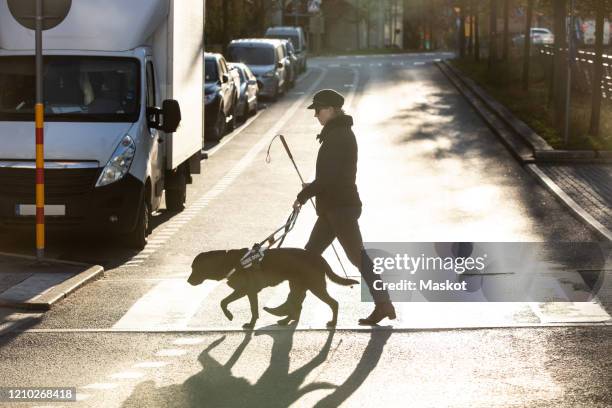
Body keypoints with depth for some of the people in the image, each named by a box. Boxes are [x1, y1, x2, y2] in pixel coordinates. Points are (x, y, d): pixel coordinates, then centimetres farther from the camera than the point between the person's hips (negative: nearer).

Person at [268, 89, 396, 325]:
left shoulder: (337, 136, -17)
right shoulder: (341, 133, 15)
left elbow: (329, 175, -22)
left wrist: (304, 195, -14)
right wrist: (313, 187, 16)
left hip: (340, 206, -10)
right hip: (335, 206, 10)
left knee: (357, 255, -6)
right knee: (310, 253, 12)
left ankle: (383, 304, -3)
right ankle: (293, 303, 17)